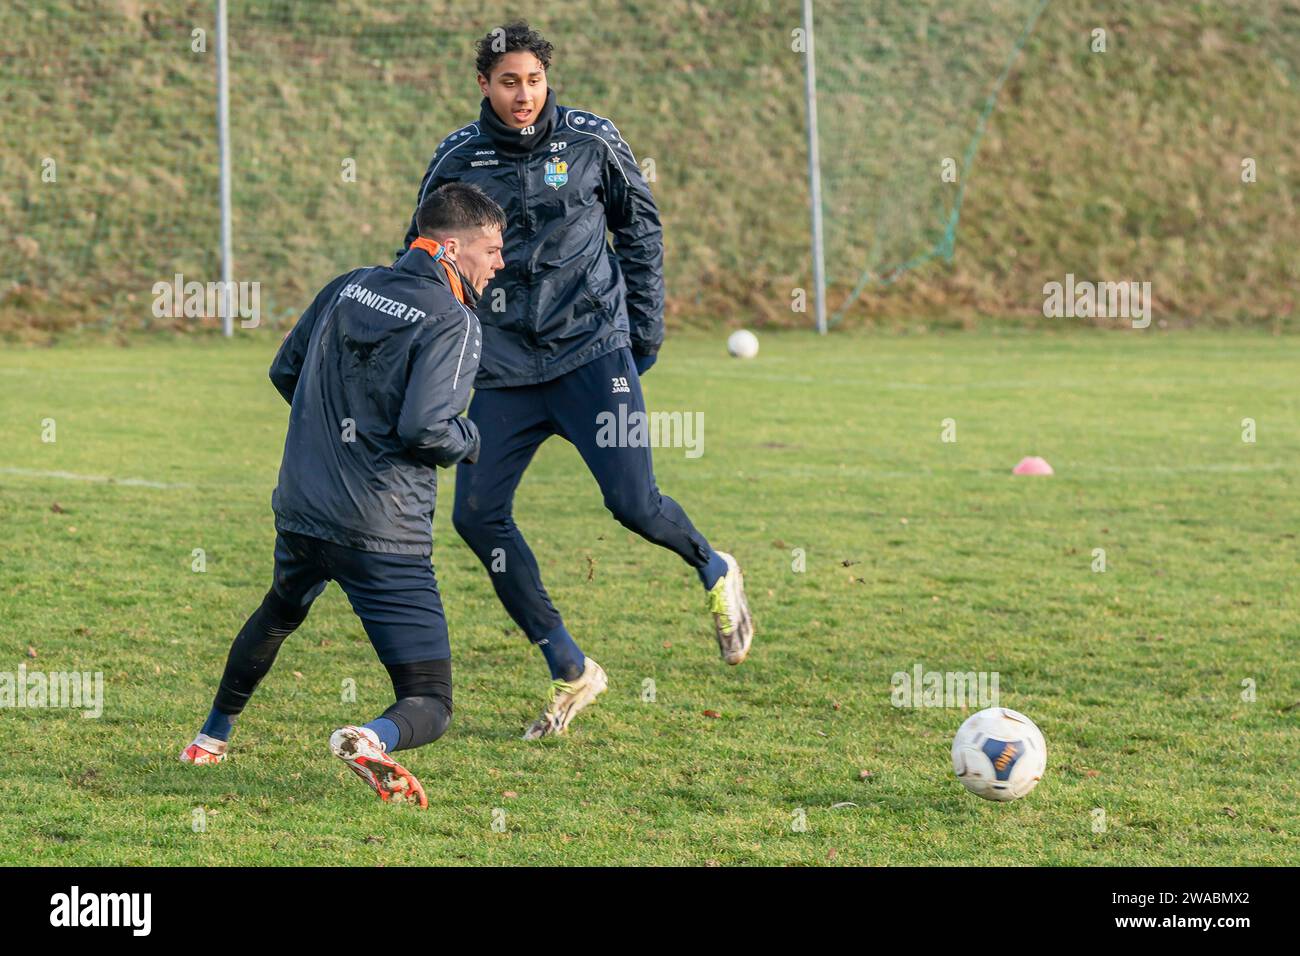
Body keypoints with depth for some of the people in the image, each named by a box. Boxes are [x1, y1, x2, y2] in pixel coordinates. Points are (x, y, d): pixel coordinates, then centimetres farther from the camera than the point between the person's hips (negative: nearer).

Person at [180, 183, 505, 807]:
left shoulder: (350, 287, 10)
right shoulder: (454, 322, -11)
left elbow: (284, 373, 19)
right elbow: (423, 426, -22)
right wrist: (467, 441, -1)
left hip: (300, 506, 7)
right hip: (382, 534, -7)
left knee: (281, 611, 40)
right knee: (429, 707, -5)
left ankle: (213, 736, 51)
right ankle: (371, 741, -37)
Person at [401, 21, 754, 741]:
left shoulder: (590, 141, 0)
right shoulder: (457, 160, 2)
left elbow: (640, 228, 12)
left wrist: (647, 325, 9)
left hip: (591, 350, -2)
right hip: (501, 367, 2)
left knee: (632, 502, -14)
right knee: (477, 514, -8)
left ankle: (714, 571, 22)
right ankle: (570, 671, 4)